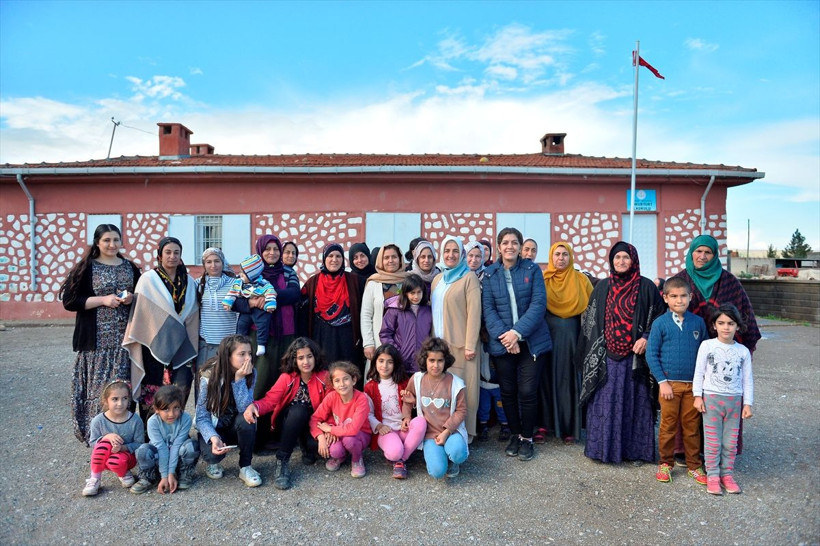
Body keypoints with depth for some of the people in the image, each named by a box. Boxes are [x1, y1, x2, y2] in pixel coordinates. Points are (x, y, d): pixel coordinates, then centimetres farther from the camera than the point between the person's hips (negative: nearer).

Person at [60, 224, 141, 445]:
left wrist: (133, 298, -4)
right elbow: (69, 301, -5)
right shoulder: (86, 268, -1)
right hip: (98, 338, -3)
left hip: (125, 336, 3)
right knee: (99, 385, -2)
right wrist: (103, 299, -15)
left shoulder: (130, 267, 11)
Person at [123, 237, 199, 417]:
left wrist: (192, 345, 12)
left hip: (180, 344, 3)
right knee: (152, 389, 0)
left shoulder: (189, 282, 9)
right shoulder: (148, 280, -1)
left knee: (182, 385, -7)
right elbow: (139, 313, -1)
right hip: (154, 343, -2)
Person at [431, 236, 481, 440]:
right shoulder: (438, 279, 15)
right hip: (440, 343, 6)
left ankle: (465, 431, 12)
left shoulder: (469, 278, -5)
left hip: (460, 344, -6)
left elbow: (474, 313, -11)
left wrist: (470, 345, -16)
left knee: (462, 387, 0)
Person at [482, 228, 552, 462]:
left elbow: (539, 303, -7)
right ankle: (515, 434, 27)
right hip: (502, 343, 1)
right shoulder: (490, 274, 5)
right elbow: (488, 308, 0)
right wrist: (502, 335, -14)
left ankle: (527, 438, 18)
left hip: (532, 341, -1)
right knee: (508, 392, 7)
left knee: (527, 391, -2)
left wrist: (518, 331, -17)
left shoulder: (532, 270, 1)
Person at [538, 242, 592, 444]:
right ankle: (544, 425, 10)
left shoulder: (580, 279, 5)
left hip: (570, 336, 0)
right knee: (546, 378, 3)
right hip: (546, 334, 0)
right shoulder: (542, 279, 5)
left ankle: (568, 427, 13)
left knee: (568, 378, 3)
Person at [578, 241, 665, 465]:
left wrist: (646, 337, -13)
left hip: (635, 356, -2)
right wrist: (593, 352, 6)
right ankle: (603, 447, 15)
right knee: (605, 402, 4)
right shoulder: (602, 287, 9)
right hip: (606, 356, 2)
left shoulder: (646, 287, 2)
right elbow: (590, 321, 10)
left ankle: (635, 449, 17)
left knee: (635, 402, 4)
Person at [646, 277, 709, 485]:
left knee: (692, 426, 11)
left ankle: (694, 466, 25)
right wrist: (662, 381, -8)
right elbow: (651, 354, -4)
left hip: (693, 385, 2)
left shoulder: (698, 322, 3)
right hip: (669, 384, -2)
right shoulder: (660, 323, -5)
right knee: (668, 425, 7)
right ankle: (665, 464, 21)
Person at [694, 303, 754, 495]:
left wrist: (748, 403, 3)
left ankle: (727, 474, 22)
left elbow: (747, 379, 7)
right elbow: (699, 372, -1)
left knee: (730, 443, 8)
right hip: (711, 398, -2)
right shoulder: (707, 345, -4)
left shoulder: (743, 351, 3)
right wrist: (698, 396, -5)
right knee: (713, 441, 2)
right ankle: (712, 475, 13)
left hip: (734, 400, 2)